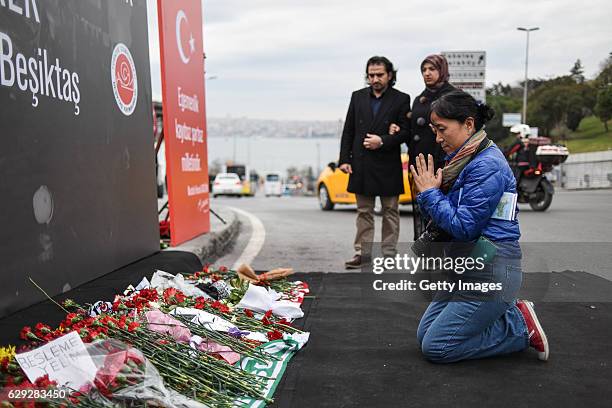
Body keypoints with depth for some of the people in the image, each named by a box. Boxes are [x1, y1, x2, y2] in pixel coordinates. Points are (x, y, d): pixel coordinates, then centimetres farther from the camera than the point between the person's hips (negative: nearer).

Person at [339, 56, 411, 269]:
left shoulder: (401, 99, 0)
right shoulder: (358, 97, 9)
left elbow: (405, 131, -3)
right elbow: (348, 130, 8)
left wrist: (383, 141, -17)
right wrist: (344, 159, 2)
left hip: (388, 165, -3)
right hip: (361, 165, 3)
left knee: (390, 211, 6)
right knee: (364, 212, 8)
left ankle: (389, 253, 14)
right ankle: (362, 253, 15)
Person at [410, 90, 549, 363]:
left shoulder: (487, 166, -19)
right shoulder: (463, 159, 10)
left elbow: (463, 228, -21)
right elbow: (448, 216, 14)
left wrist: (430, 193, -12)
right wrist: (428, 193, -3)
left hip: (491, 272, -10)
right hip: (468, 268, 10)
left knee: (435, 347, -5)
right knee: (425, 334, 13)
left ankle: (521, 326, 6)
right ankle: (509, 313, 16)